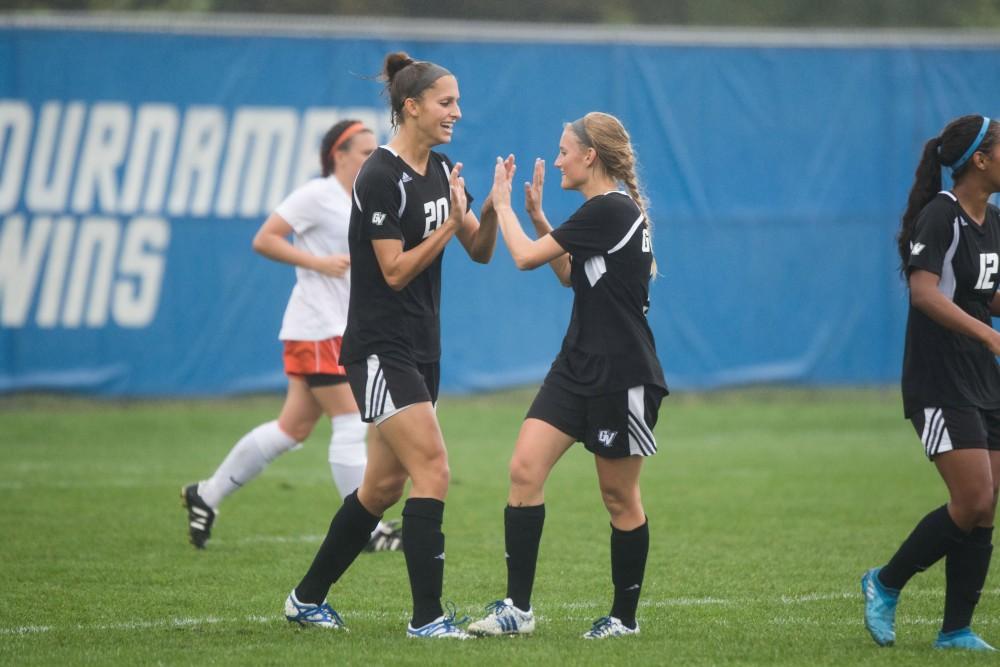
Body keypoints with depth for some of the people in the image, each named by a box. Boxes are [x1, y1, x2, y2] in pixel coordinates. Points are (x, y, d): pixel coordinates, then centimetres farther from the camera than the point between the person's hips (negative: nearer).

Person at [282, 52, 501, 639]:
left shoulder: (443, 172, 10)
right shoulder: (382, 178, -16)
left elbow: (481, 251, 11)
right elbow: (395, 271, -17)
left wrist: (491, 207, -7)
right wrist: (451, 221, -21)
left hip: (421, 349, 9)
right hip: (381, 350, -9)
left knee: (384, 485, 12)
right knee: (433, 468, -16)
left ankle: (308, 599, 24)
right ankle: (427, 616, -13)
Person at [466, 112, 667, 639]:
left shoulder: (609, 211, -17)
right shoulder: (608, 209, 12)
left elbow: (526, 257, -14)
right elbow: (570, 275, 28)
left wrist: (503, 205, 2)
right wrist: (537, 217, 20)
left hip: (622, 376, -9)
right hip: (579, 368, 9)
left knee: (618, 495, 3)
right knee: (525, 467, -4)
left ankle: (625, 616, 17)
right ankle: (518, 608, -6)